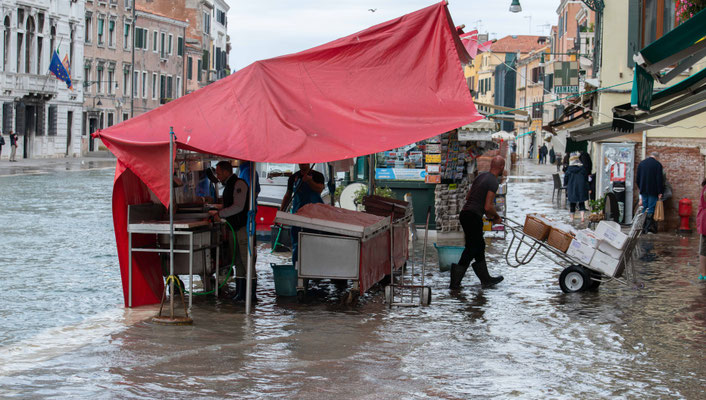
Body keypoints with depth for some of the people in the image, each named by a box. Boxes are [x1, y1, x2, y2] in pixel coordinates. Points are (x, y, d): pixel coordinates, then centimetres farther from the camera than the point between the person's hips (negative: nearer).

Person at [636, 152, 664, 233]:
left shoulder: (641, 163, 8)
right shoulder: (658, 165, -7)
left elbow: (637, 178, 13)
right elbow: (660, 180, -9)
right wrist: (660, 192, -5)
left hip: (643, 190, 4)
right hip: (653, 191, -4)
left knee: (644, 209, 9)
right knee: (651, 210, -1)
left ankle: (644, 227, 7)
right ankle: (649, 227, -5)